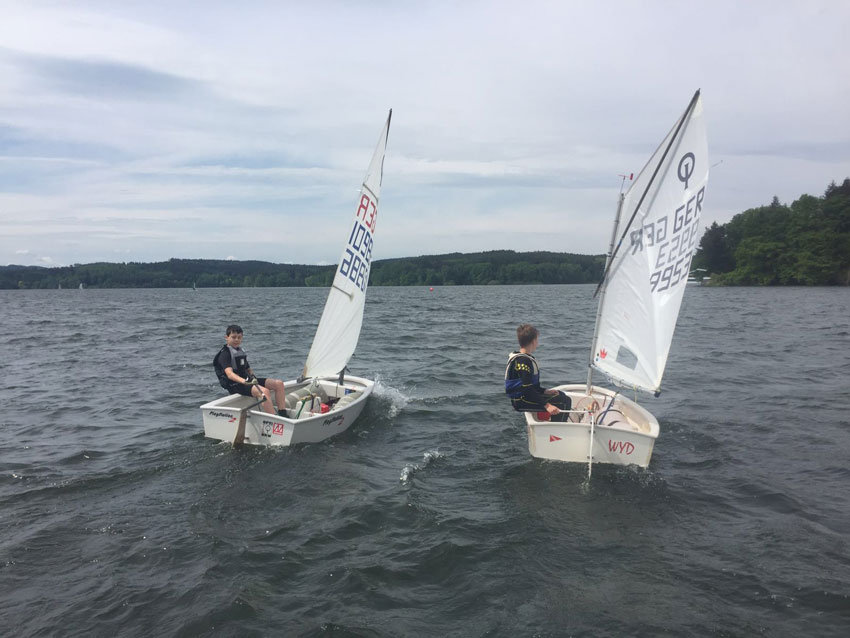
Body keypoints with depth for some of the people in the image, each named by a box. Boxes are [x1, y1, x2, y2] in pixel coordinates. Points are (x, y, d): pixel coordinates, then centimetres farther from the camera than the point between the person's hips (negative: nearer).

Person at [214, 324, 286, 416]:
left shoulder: (241, 351, 21)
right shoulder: (225, 354, -8)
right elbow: (229, 374, -24)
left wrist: (253, 377, 6)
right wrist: (244, 381, -41)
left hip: (246, 380, 9)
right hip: (235, 385, -9)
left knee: (279, 383, -5)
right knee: (264, 391, -33)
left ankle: (283, 415, -10)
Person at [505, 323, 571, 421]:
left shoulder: (518, 357, 10)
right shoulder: (523, 361, -21)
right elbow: (527, 389, -27)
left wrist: (544, 391, 11)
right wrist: (546, 405, -30)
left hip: (522, 397, 11)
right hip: (522, 402, -11)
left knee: (560, 394, 26)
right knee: (565, 401, -13)